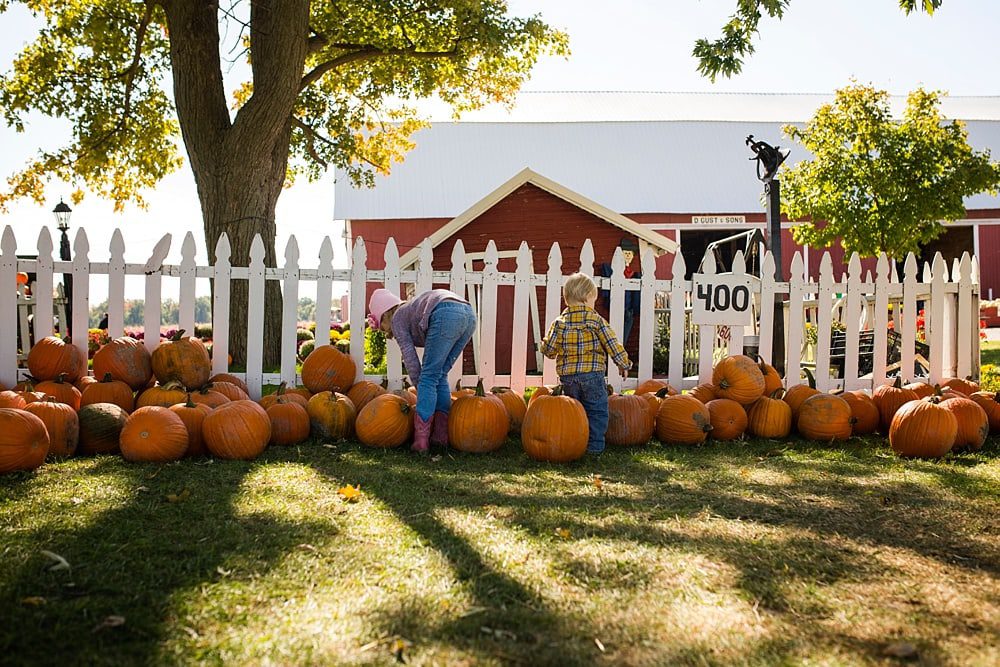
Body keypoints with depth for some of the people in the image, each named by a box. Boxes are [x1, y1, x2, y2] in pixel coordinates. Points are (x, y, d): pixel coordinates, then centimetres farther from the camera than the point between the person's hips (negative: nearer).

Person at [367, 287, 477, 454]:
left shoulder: (397, 319, 18)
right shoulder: (412, 311, 39)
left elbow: (411, 360, 13)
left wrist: (420, 389, 22)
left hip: (446, 315, -8)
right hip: (469, 314, 8)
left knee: (428, 377, 1)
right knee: (440, 375, 19)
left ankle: (421, 441, -3)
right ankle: (441, 434, 16)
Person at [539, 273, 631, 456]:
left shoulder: (559, 322, 2)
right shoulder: (596, 320, -4)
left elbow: (549, 349, 0)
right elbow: (612, 344, -3)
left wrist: (545, 344, 24)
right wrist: (624, 364, 10)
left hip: (567, 377, 3)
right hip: (593, 374, -3)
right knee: (597, 412, 7)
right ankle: (595, 447, 5)